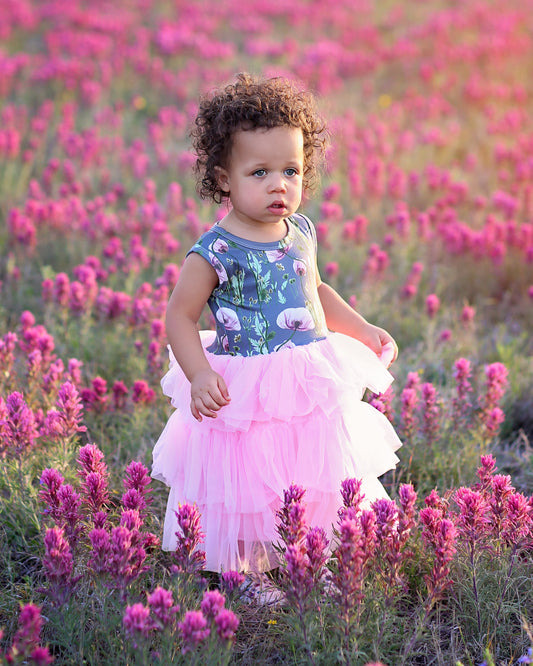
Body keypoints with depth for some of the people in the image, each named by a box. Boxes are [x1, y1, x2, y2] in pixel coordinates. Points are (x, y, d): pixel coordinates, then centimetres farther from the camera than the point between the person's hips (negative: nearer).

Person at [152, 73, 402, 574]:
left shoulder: (300, 232, 3)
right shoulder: (216, 252, -18)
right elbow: (180, 316, -13)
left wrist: (364, 330, 18)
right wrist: (201, 375, -25)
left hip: (312, 391, 6)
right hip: (247, 400, -6)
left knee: (317, 492, 17)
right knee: (250, 497, 3)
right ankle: (246, 578, 26)